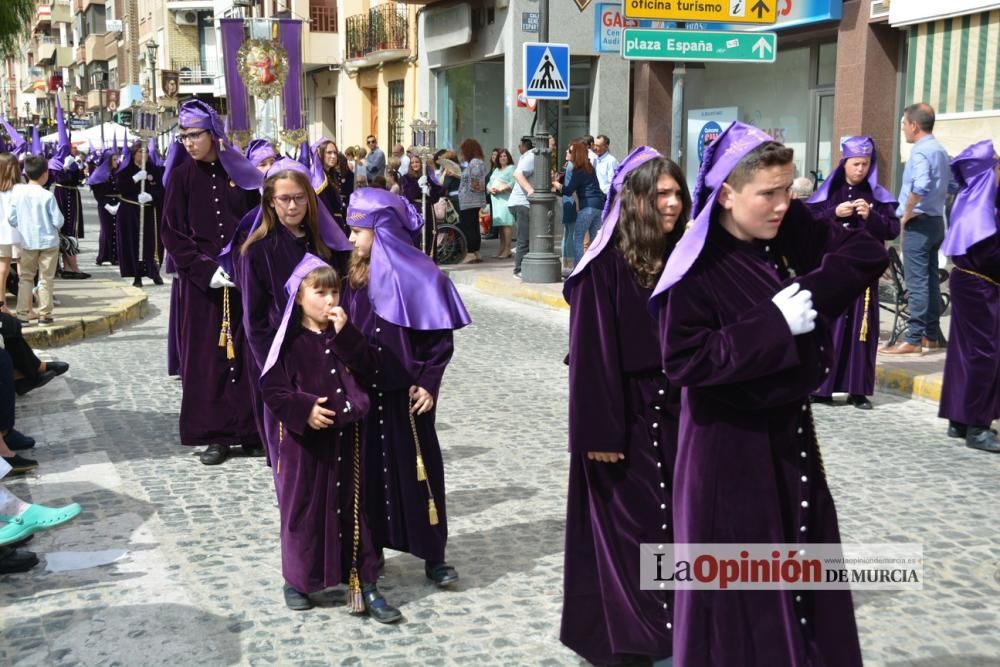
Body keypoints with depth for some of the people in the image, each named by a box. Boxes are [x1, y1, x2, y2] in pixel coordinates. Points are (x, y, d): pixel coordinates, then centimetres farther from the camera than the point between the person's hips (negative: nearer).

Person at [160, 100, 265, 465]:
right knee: (206, 357, 1)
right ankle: (214, 434, 8)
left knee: (246, 354, 3)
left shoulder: (239, 172, 4)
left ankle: (249, 430, 12)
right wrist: (206, 270, -14)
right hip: (201, 282, -1)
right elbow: (172, 234, -2)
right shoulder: (182, 177, 1)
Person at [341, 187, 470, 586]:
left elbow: (440, 337, -7)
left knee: (418, 468, 4)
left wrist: (428, 383, -13)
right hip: (364, 389, 4)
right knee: (370, 468, 10)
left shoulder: (419, 275, -9)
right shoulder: (355, 276, 5)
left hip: (406, 391, -4)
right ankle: (372, 549, 23)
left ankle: (433, 555, 15)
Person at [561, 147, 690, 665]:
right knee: (628, 527, 4)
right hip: (623, 412, -5)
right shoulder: (606, 264, -13)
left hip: (675, 410, 5)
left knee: (675, 521, 10)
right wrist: (600, 431, -17)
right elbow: (593, 351, -15)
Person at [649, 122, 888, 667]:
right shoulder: (698, 270, -18)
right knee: (738, 585, 5)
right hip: (728, 446, -6)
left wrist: (814, 293, -17)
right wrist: (773, 325, -26)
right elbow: (683, 361, -23)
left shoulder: (793, 233, -2)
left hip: (790, 431, 6)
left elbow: (868, 252, -2)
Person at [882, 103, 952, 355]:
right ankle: (932, 335, 18)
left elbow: (920, 187, -31)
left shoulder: (920, 152, -16)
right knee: (931, 280, 12)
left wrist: (906, 214, -19)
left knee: (917, 282, -8)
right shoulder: (940, 150, 13)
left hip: (918, 223, -9)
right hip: (936, 221, 9)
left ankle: (913, 339, -7)